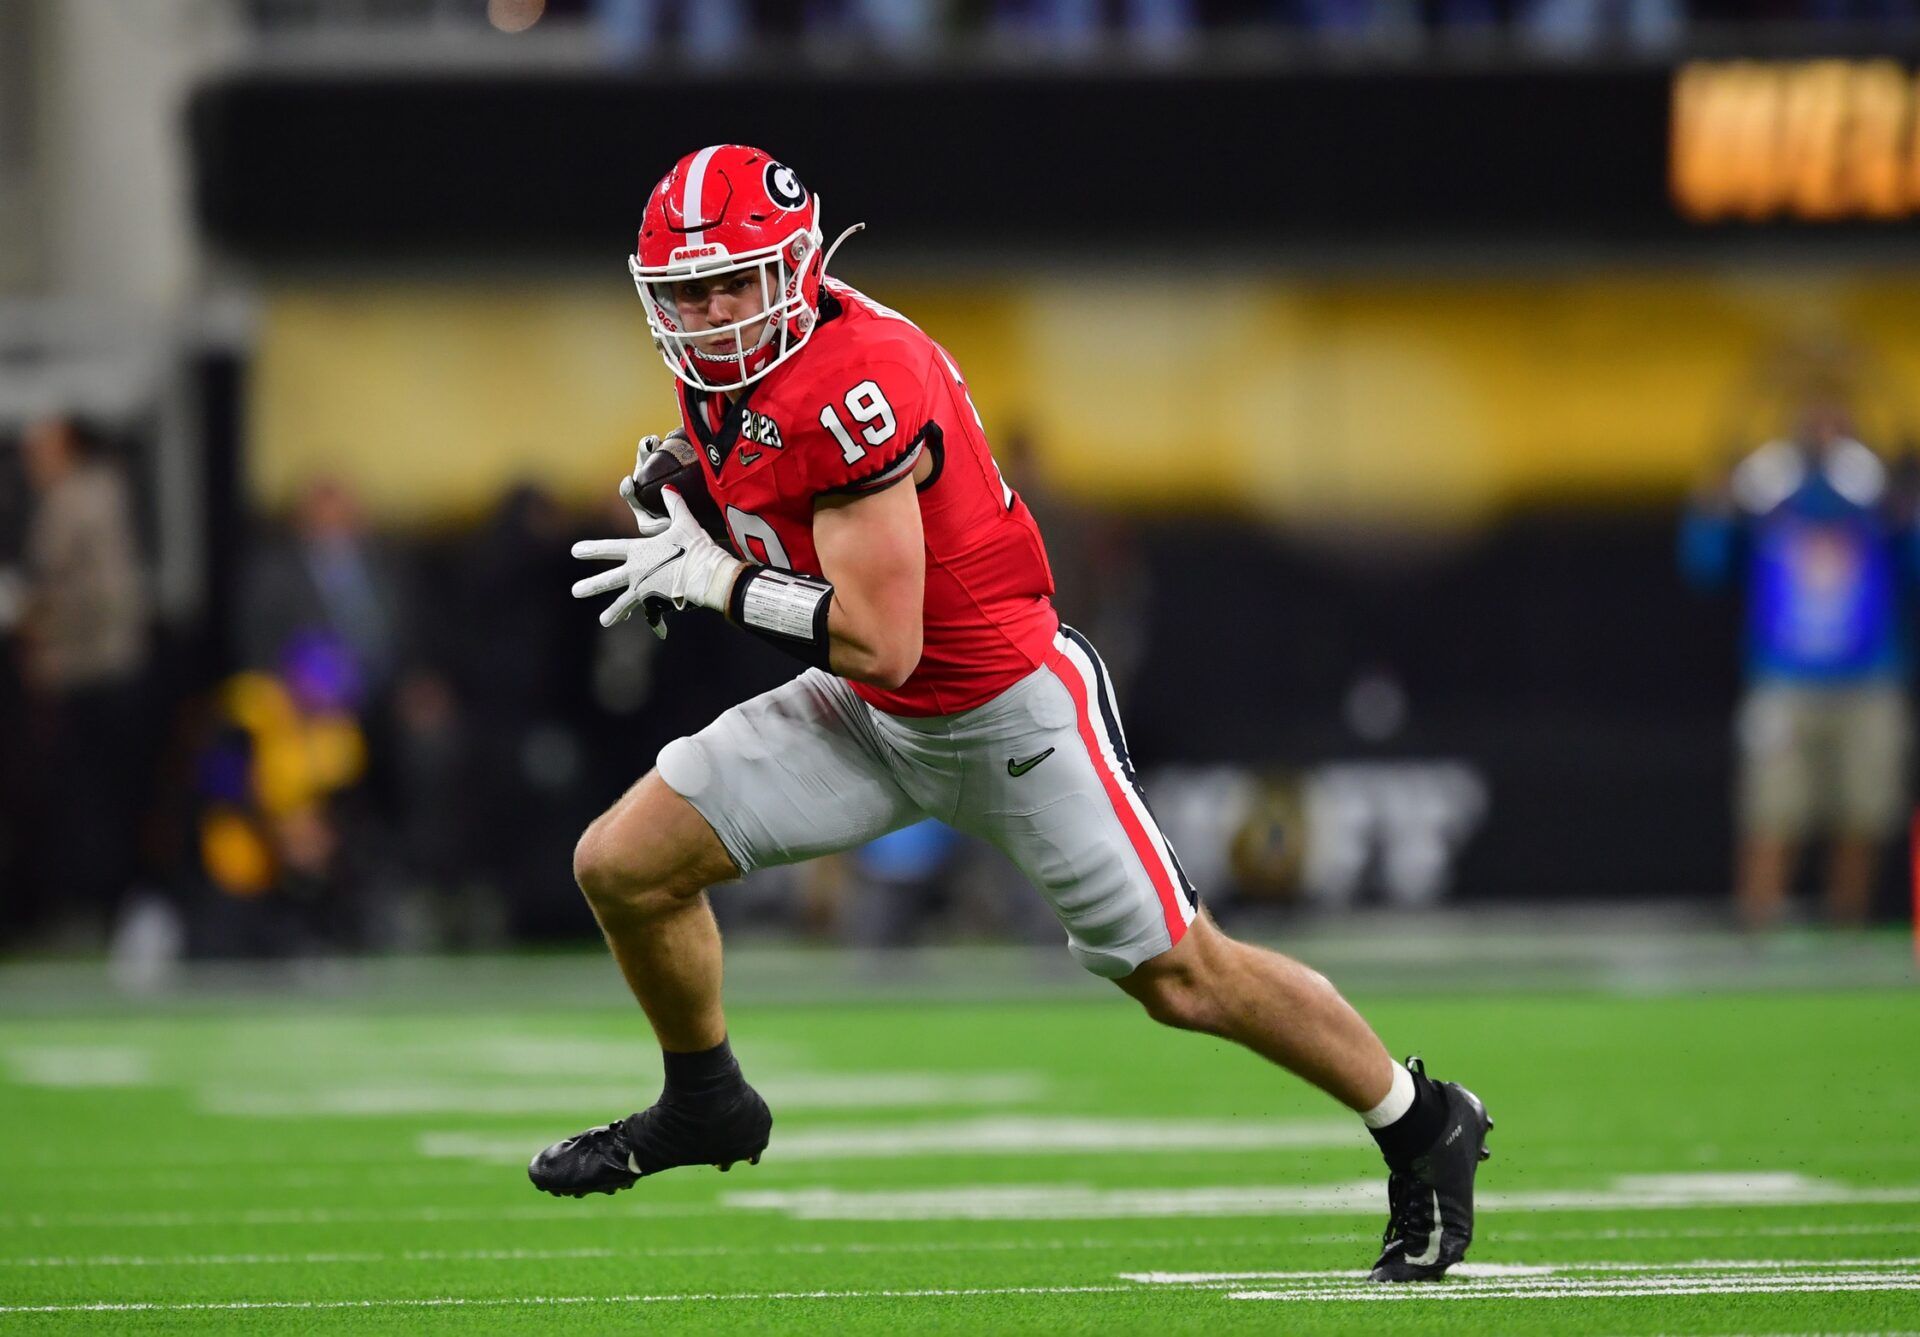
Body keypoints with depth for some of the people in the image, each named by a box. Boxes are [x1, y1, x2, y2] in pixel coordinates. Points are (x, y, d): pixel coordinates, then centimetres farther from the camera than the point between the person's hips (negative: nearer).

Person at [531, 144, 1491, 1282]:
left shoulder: (854, 387, -29)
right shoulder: (725, 364, -2)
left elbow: (881, 644, -30)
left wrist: (714, 580, -24)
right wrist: (689, 494, -3)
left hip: (1008, 710, -8)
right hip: (873, 719, 8)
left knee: (1180, 979, 0)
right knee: (623, 866, 0)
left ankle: (1424, 1127, 18)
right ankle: (706, 1103, 23)